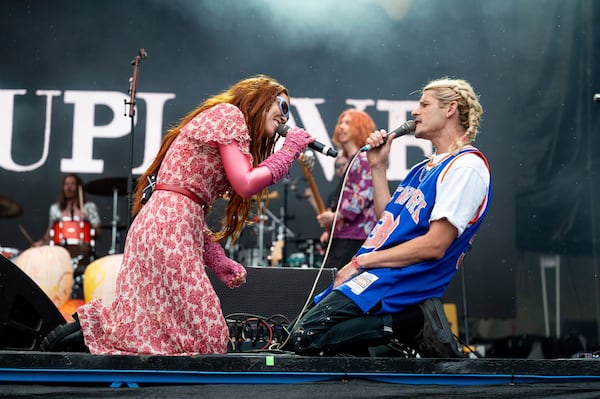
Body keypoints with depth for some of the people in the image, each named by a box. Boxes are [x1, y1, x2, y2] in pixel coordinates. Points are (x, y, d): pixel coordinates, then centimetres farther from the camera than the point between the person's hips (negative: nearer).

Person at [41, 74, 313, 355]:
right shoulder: (228, 114, -1)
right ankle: (92, 327, -9)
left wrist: (219, 261, 9)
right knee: (206, 339, -8)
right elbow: (244, 185, -13)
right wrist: (288, 152, 0)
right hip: (171, 225, -10)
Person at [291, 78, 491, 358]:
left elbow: (435, 245, -18)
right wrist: (378, 167, 12)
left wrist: (362, 261, -14)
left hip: (401, 282, -10)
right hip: (378, 276, 10)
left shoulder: (466, 165, -10)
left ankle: (416, 324, -12)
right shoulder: (425, 167, 21)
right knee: (299, 333, 5)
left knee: (306, 337, -22)